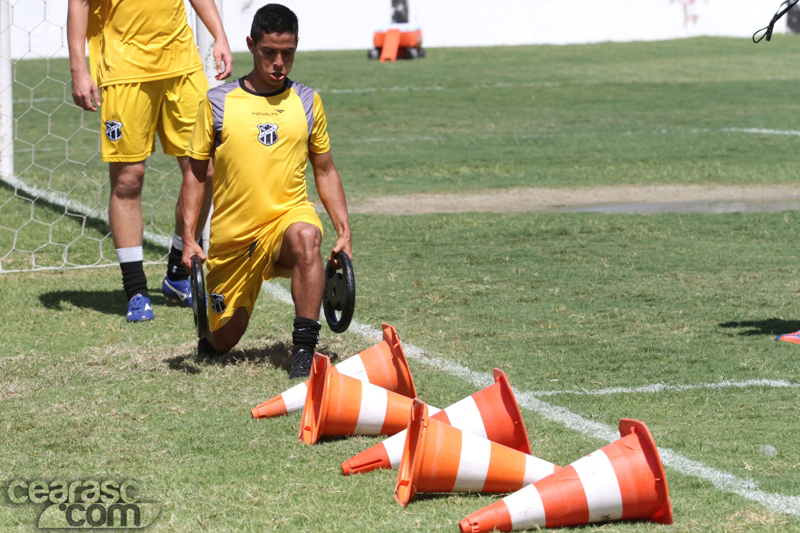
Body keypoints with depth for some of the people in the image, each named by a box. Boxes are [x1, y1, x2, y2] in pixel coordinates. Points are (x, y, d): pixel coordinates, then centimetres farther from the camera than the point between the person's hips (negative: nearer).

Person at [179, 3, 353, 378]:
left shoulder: (307, 102, 4)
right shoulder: (217, 104, -1)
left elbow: (325, 171, 12)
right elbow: (195, 174, 4)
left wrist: (344, 231, 2)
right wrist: (188, 238, -4)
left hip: (288, 214, 0)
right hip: (232, 233, 0)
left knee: (306, 237, -38)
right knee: (222, 341, 6)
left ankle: (304, 349, -35)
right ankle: (213, 319, 44)